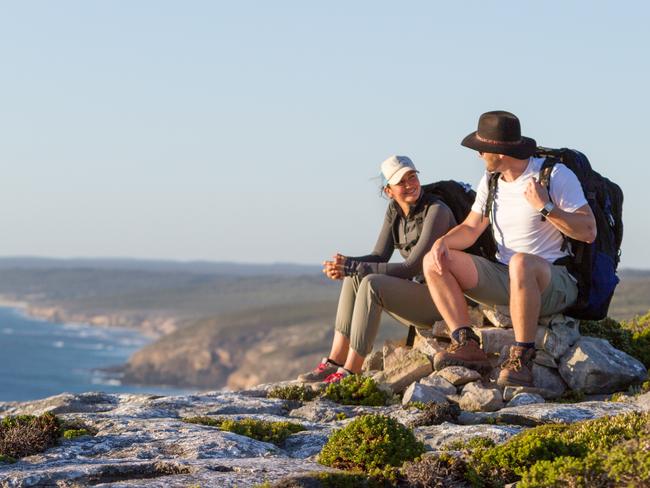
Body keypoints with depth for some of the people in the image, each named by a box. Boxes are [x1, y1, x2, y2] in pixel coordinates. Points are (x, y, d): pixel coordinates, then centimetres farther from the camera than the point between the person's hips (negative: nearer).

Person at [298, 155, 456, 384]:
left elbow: (411, 268, -23)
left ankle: (349, 372, -26)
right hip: (418, 293, 8)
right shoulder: (394, 211, 6)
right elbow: (379, 258, 4)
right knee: (354, 277, -9)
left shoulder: (436, 211, -19)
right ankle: (334, 362, -12)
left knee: (371, 285, -27)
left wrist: (354, 267, -24)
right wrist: (345, 265, -18)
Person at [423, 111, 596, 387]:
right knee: (434, 262, -5)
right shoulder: (491, 181, 12)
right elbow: (471, 228, 15)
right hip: (504, 279, 7)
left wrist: (545, 207, -22)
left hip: (555, 281, -7)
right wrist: (443, 241, -5)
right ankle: (467, 345, -20)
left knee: (521, 263, -42)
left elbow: (588, 232, -14)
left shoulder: (556, 175, -9)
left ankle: (522, 356, -35)